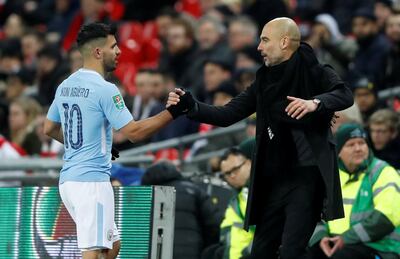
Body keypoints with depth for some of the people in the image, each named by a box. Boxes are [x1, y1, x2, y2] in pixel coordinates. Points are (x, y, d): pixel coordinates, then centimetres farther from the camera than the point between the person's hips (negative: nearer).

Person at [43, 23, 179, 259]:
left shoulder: (66, 86, 11)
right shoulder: (105, 89, -14)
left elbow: (49, 129, 22)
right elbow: (135, 132, -16)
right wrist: (172, 113, -12)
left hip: (68, 179, 9)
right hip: (92, 181, -9)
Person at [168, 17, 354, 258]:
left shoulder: (316, 73, -4)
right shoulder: (265, 81, 12)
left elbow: (345, 95, -21)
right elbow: (227, 115, 10)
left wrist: (315, 103, -39)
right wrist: (190, 106, -4)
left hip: (307, 176, -7)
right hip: (274, 179, 7)